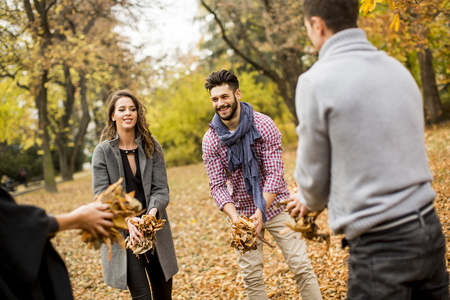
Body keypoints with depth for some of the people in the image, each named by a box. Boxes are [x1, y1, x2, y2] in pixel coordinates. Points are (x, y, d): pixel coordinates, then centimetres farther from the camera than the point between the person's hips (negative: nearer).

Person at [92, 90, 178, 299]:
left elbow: (161, 188, -1)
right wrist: (126, 219, -25)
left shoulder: (152, 147, 3)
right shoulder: (103, 151, -4)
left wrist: (153, 211, -23)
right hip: (122, 233, -3)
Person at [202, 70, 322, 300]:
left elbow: (275, 173, -17)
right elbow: (217, 186, -9)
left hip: (275, 205, -2)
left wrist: (261, 211, -28)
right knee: (251, 276, 6)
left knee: (301, 266, -2)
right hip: (242, 210, 2)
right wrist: (235, 219, -25)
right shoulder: (210, 140, -9)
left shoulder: (264, 125, -15)